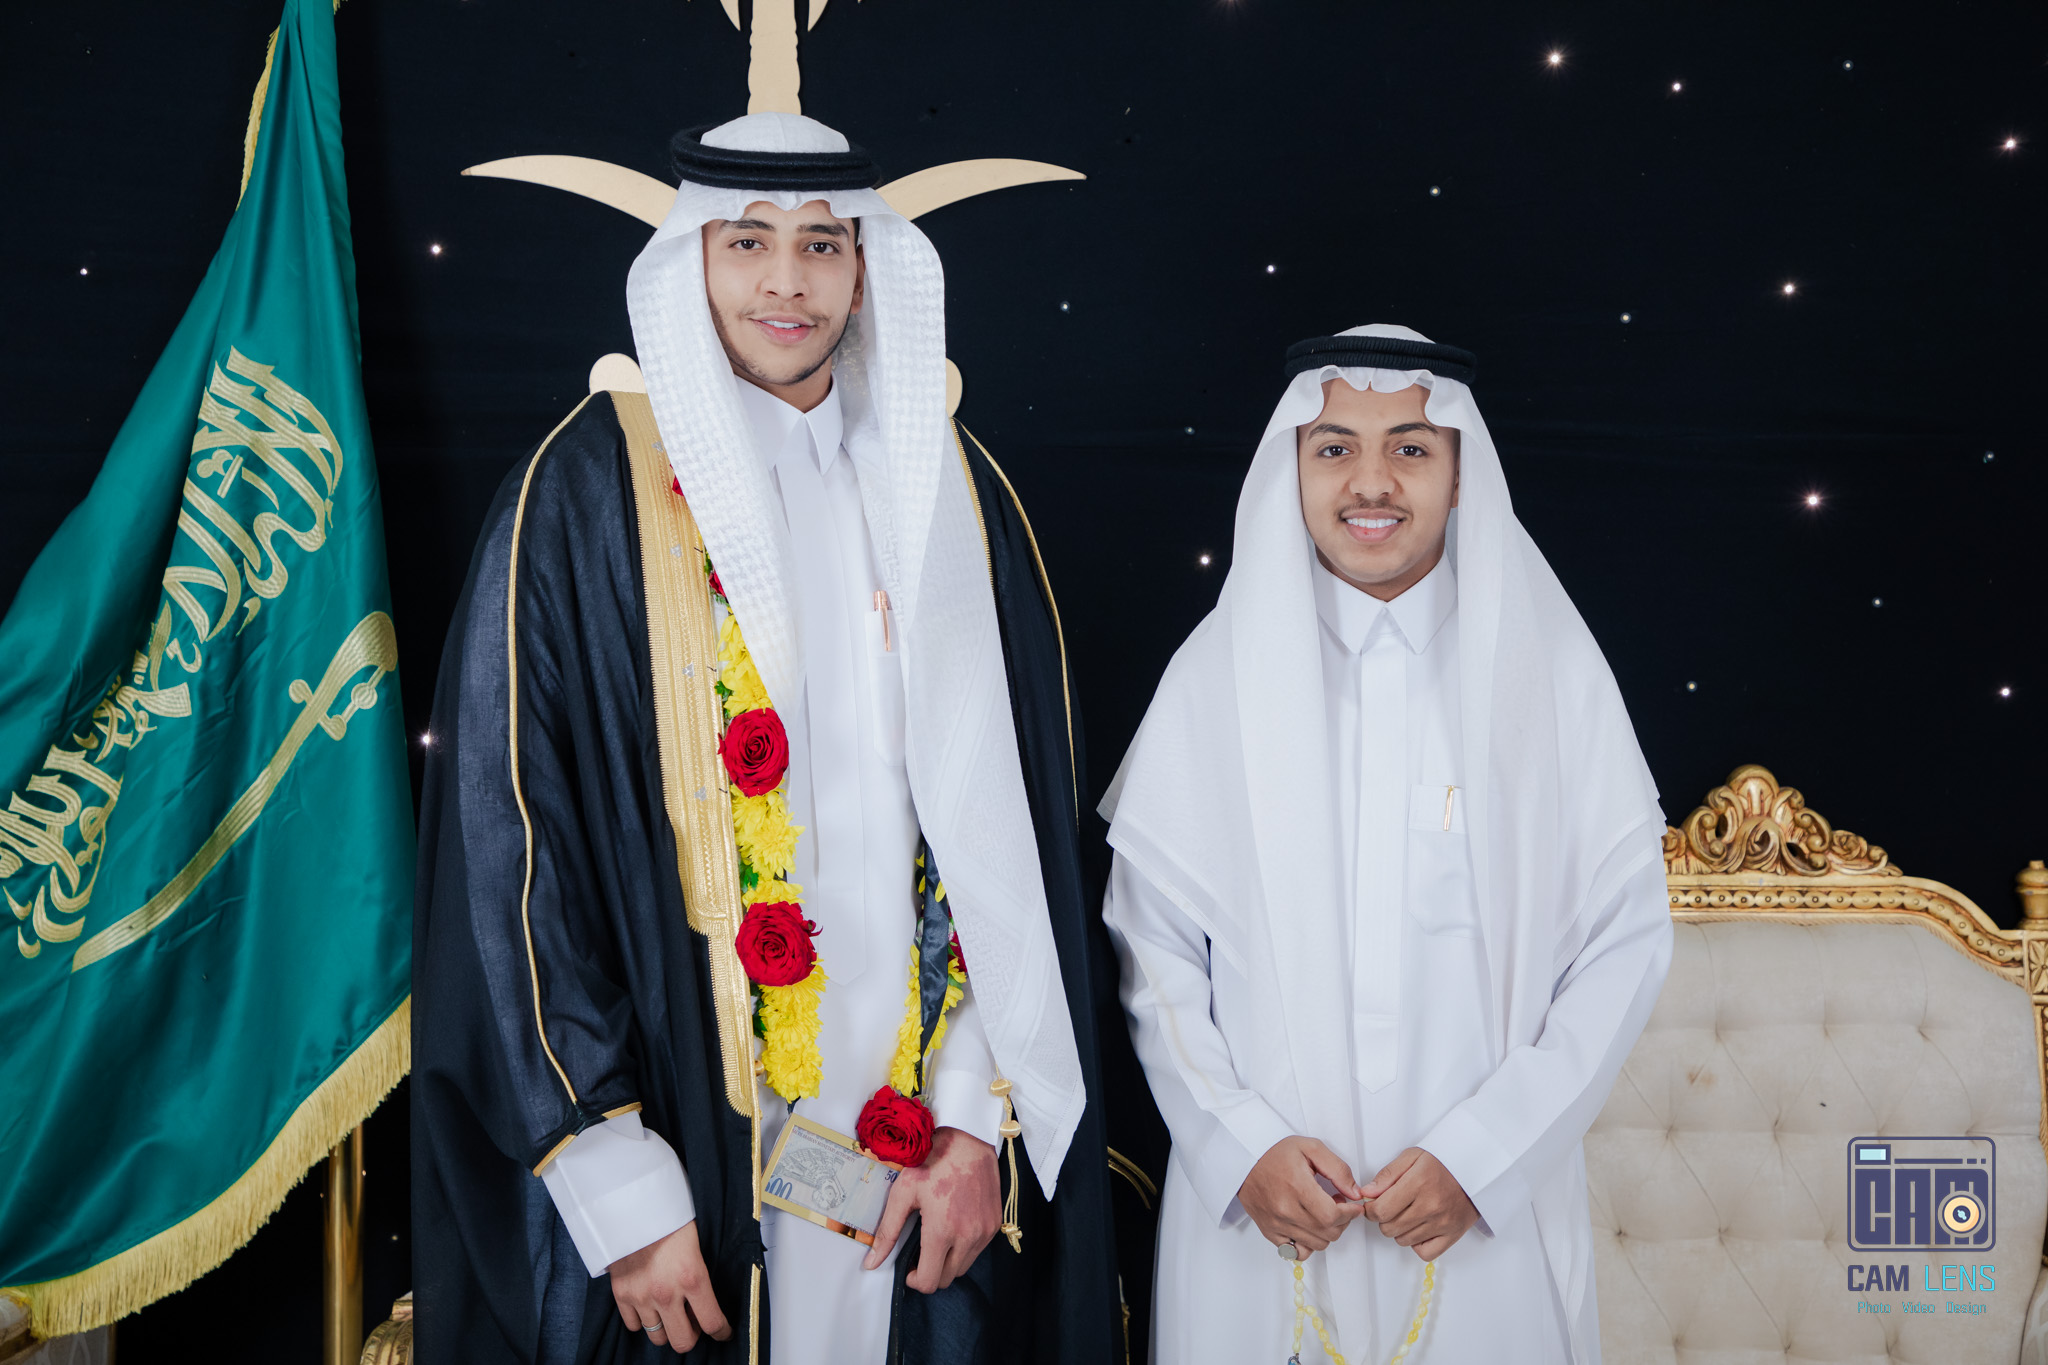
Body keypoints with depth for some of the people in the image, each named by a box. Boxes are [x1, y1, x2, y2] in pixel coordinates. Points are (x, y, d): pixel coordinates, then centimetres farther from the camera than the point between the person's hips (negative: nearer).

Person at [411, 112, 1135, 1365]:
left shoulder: (947, 489, 5)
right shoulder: (591, 489, -6)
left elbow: (1015, 826, 5)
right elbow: (510, 840, -9)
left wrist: (977, 1116, -2)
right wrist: (620, 1190, -12)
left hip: (919, 1140, 3)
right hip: (683, 1136, -3)